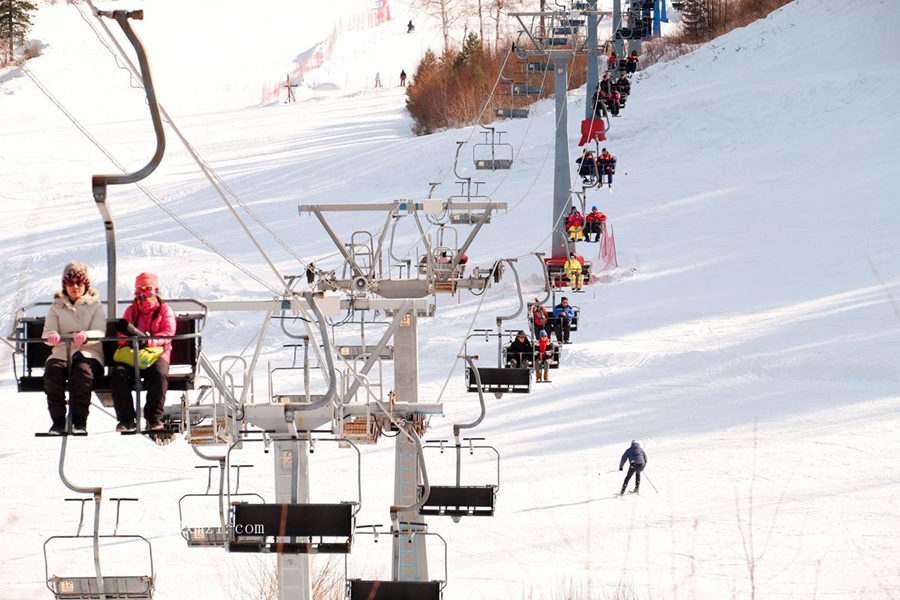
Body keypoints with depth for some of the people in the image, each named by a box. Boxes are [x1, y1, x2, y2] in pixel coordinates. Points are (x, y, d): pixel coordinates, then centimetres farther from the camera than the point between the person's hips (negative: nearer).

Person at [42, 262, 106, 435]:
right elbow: (48, 332, 7)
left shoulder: (95, 305, 17)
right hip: (61, 352, 2)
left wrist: (86, 336, -25)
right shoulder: (57, 307, 22)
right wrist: (51, 337, -20)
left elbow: (99, 333, 0)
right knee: (52, 372, -34)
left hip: (88, 354, -2)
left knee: (82, 371, -38)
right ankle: (58, 420, -27)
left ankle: (79, 421, -29)